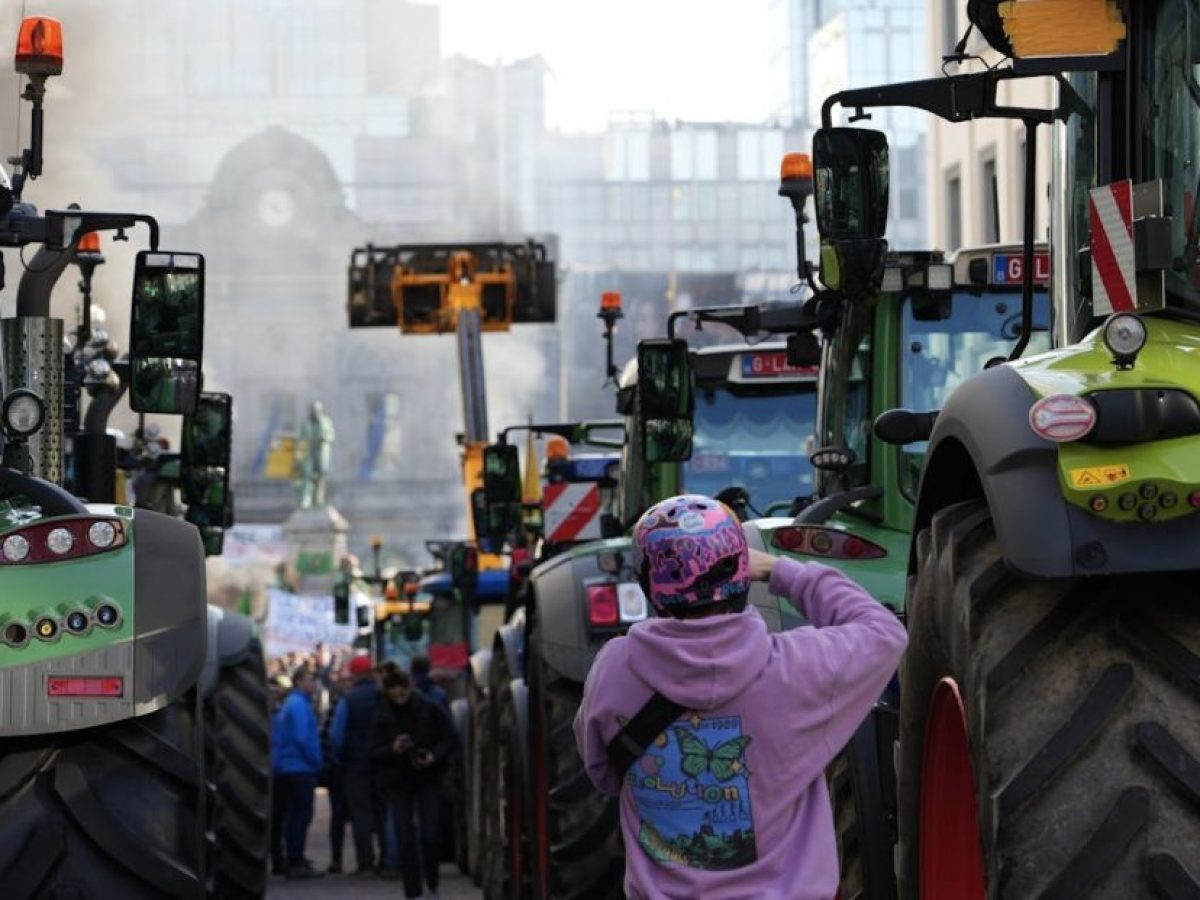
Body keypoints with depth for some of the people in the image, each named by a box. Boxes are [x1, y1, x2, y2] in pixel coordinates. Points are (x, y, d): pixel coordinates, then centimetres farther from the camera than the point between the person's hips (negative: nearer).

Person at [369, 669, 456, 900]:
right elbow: (375, 752, -3)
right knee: (405, 839, -2)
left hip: (428, 779, -1)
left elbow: (449, 740, 1)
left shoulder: (430, 710, -4)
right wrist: (393, 749, -23)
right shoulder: (382, 716, -1)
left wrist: (434, 756, -17)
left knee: (430, 835, -5)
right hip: (396, 782, 1)